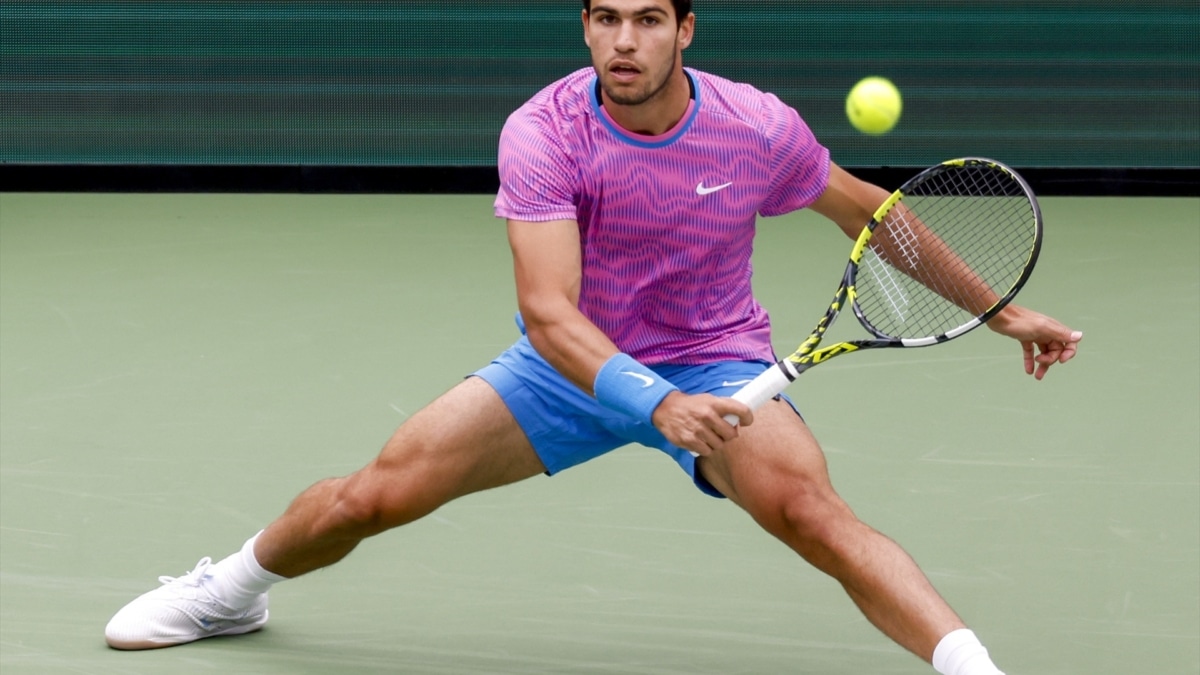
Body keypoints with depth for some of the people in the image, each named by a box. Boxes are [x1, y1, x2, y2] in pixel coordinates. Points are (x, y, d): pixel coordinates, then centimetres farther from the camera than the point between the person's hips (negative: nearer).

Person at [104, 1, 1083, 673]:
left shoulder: (761, 130, -17)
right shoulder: (543, 133, -22)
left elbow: (866, 209, 3)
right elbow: (548, 310, -31)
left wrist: (1001, 312, 7)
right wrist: (655, 404, -47)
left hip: (715, 367, -1)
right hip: (573, 362, 1)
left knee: (813, 513, -31)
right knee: (375, 495, -2)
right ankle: (231, 590, 28)